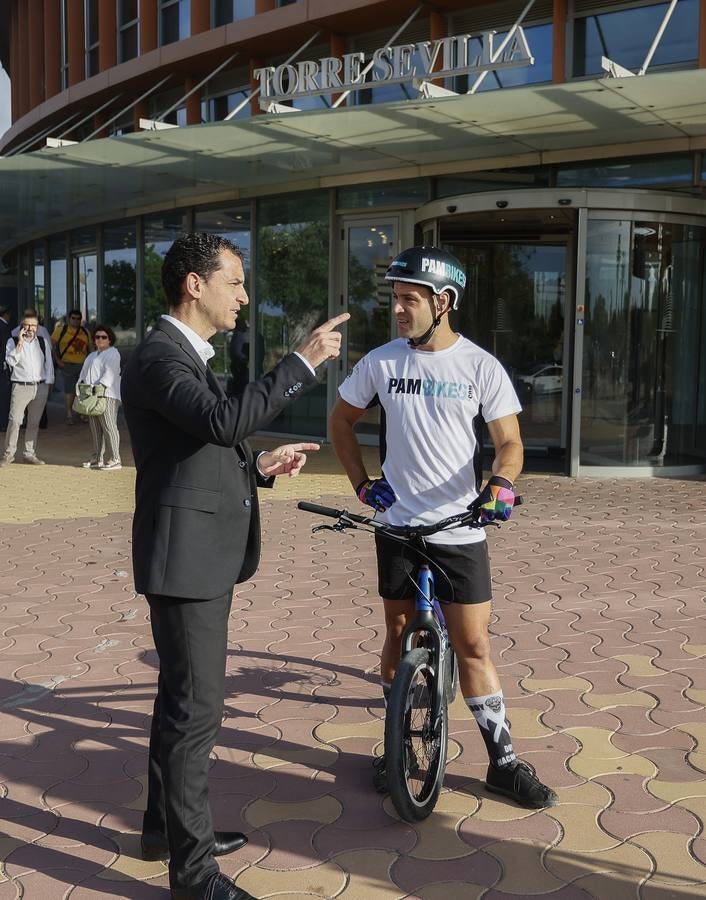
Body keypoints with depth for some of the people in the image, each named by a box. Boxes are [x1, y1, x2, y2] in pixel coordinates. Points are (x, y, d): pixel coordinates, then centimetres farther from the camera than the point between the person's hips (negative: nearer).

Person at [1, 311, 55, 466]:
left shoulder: (43, 343, 10)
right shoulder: (13, 342, 2)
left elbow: (49, 364, 13)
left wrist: (47, 384, 6)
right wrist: (20, 343, -17)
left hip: (40, 387, 3)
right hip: (21, 387, -3)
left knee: (34, 422, 8)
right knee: (14, 420, -10)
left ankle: (30, 453, 16)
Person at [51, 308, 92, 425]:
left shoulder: (85, 332, 10)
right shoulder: (61, 330, -2)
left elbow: (89, 347, 18)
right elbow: (53, 345, -1)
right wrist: (58, 360, -8)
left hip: (83, 364, 4)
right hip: (67, 365, -3)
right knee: (69, 390, 0)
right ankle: (69, 416, 7)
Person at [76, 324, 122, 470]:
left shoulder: (112, 353, -1)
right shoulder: (92, 356, 27)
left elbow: (110, 373, -13)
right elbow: (84, 372, 24)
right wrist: (81, 383, 4)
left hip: (107, 395, -9)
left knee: (109, 427, -10)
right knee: (95, 429, 8)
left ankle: (115, 460, -10)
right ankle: (97, 459, 13)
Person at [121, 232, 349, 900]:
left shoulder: (188, 357, 16)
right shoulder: (157, 358, -17)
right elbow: (225, 420, -34)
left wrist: (261, 467, 7)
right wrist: (303, 362, -29)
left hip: (207, 556, 10)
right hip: (184, 559, -10)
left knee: (181, 700, 20)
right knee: (195, 712, -4)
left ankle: (165, 826, 35)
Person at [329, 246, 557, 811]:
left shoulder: (481, 367, -6)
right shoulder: (381, 361, -1)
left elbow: (509, 442, -4)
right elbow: (341, 420, 13)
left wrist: (501, 484, -25)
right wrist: (362, 483, 4)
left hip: (460, 529, -2)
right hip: (398, 524, 2)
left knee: (473, 644, 1)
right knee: (398, 634, 11)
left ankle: (503, 761, 13)